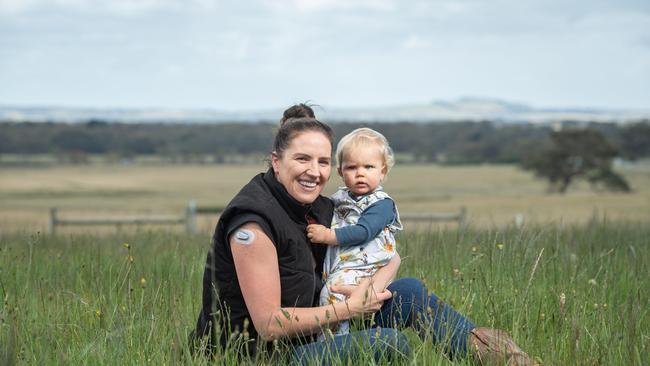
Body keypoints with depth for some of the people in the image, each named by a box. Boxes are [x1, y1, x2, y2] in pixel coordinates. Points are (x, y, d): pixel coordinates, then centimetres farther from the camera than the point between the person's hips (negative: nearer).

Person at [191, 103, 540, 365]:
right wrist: (349, 309, -17)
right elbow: (269, 324, -25)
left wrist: (368, 288, -8)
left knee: (409, 292, 3)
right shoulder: (253, 219, -22)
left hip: (307, 334, 9)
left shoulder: (316, 208, 3)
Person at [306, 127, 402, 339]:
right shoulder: (340, 199, 18)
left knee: (335, 285, -28)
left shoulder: (382, 204, -5)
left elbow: (363, 232, -18)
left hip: (365, 268, -8)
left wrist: (328, 236, -16)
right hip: (337, 268, 8)